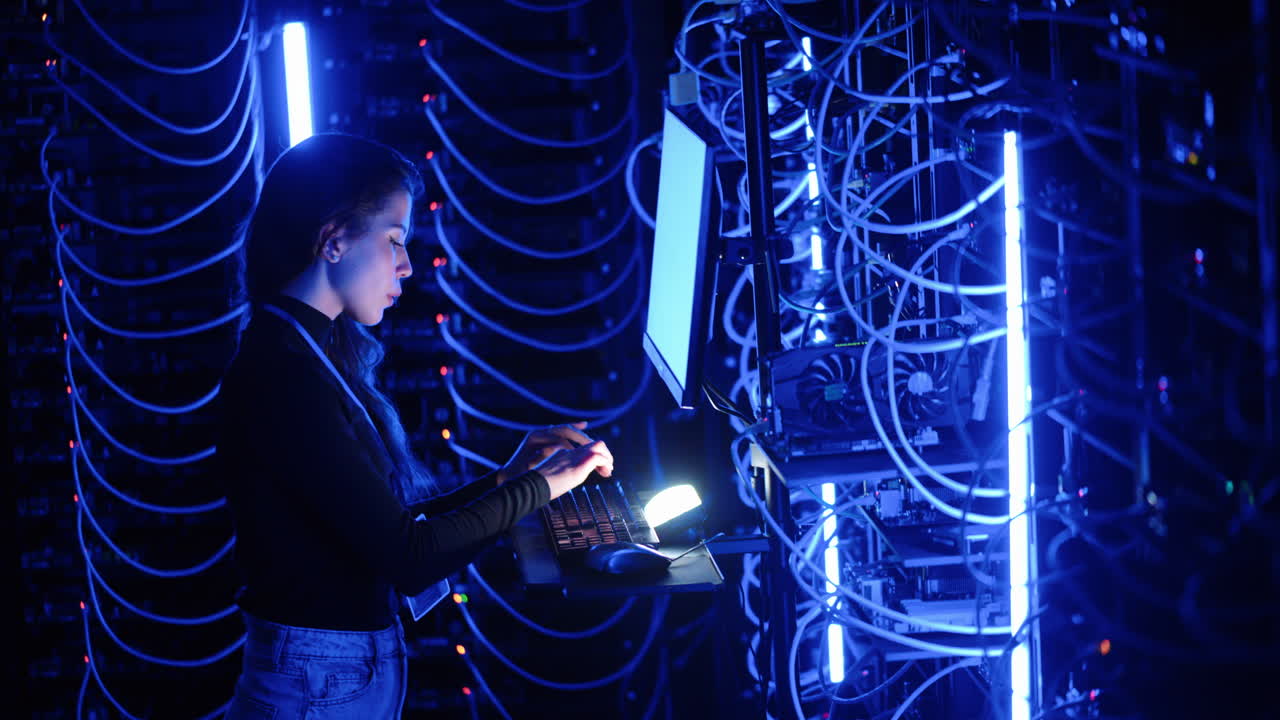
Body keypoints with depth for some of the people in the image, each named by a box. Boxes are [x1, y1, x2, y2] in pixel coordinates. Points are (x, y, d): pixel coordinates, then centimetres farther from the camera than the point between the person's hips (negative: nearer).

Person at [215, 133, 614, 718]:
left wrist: (503, 479, 7)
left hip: (354, 666, 9)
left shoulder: (310, 357, 9)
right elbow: (408, 557, -21)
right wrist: (538, 487, -10)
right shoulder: (283, 374, -21)